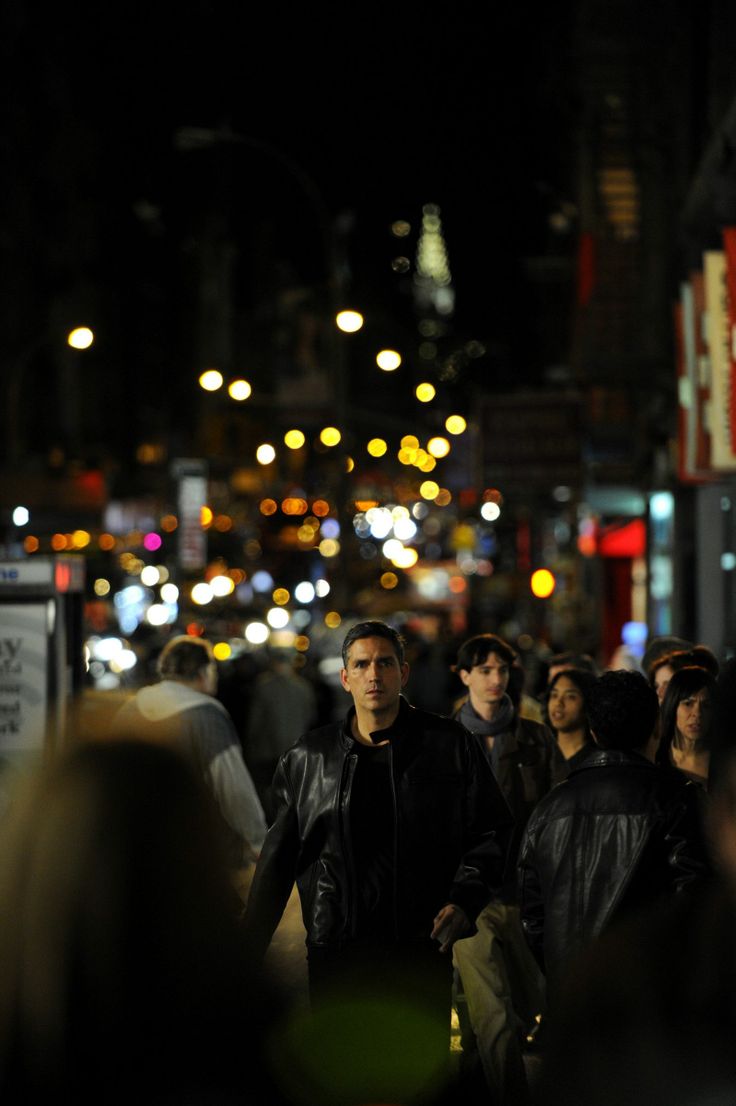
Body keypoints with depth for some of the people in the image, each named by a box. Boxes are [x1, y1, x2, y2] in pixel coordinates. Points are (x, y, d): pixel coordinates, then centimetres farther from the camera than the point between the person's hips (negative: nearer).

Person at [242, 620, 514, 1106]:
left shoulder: (449, 746, 3)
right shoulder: (307, 759, 7)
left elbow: (493, 830, 6)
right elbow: (279, 859, 11)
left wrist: (464, 900, -9)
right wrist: (249, 952, 7)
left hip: (421, 947, -1)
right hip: (336, 952, 1)